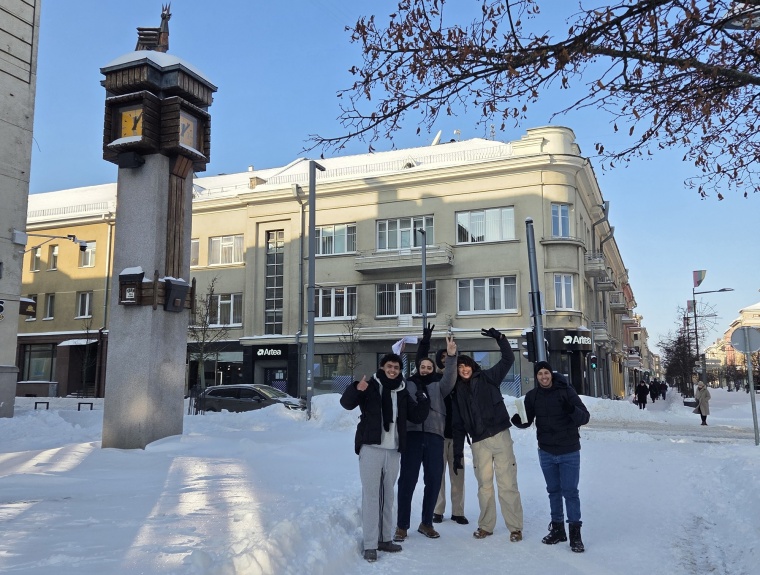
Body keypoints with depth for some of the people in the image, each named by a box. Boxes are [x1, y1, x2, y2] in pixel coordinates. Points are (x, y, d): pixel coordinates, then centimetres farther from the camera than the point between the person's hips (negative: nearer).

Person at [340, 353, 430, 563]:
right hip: (371, 448, -5)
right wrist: (356, 389, -34)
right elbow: (346, 403, -13)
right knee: (371, 495, -4)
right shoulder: (371, 386, -3)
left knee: (388, 495, 13)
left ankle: (385, 538, 24)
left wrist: (423, 401, -9)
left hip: (393, 451, 5)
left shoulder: (403, 392, 10)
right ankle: (370, 544, 0)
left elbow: (417, 417, 11)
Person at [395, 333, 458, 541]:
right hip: (412, 434, -2)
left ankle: (426, 523, 21)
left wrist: (451, 357, -18)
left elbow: (450, 379, 1)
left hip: (434, 436, 2)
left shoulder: (438, 386, 17)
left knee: (434, 480, 5)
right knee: (407, 480, -3)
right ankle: (402, 525, 7)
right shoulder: (408, 384, 16)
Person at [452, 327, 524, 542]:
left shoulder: (487, 378, 7)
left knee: (507, 483, -3)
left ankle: (515, 527, 5)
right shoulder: (458, 393, 12)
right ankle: (485, 525, 20)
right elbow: (457, 425, 12)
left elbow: (508, 359, 1)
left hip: (501, 436, -2)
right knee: (484, 485, 6)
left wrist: (499, 338, -10)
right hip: (479, 443, 2)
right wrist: (458, 453, 8)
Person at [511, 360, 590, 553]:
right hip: (546, 452, 4)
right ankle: (557, 528, 29)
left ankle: (575, 533, 9)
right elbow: (527, 421, 4)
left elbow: (585, 417, -14)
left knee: (570, 492, -2)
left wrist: (573, 410, -36)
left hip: (569, 452, -4)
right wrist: (518, 421, -19)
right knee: (553, 491, 15)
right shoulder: (532, 396, -2)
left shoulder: (566, 391, -12)